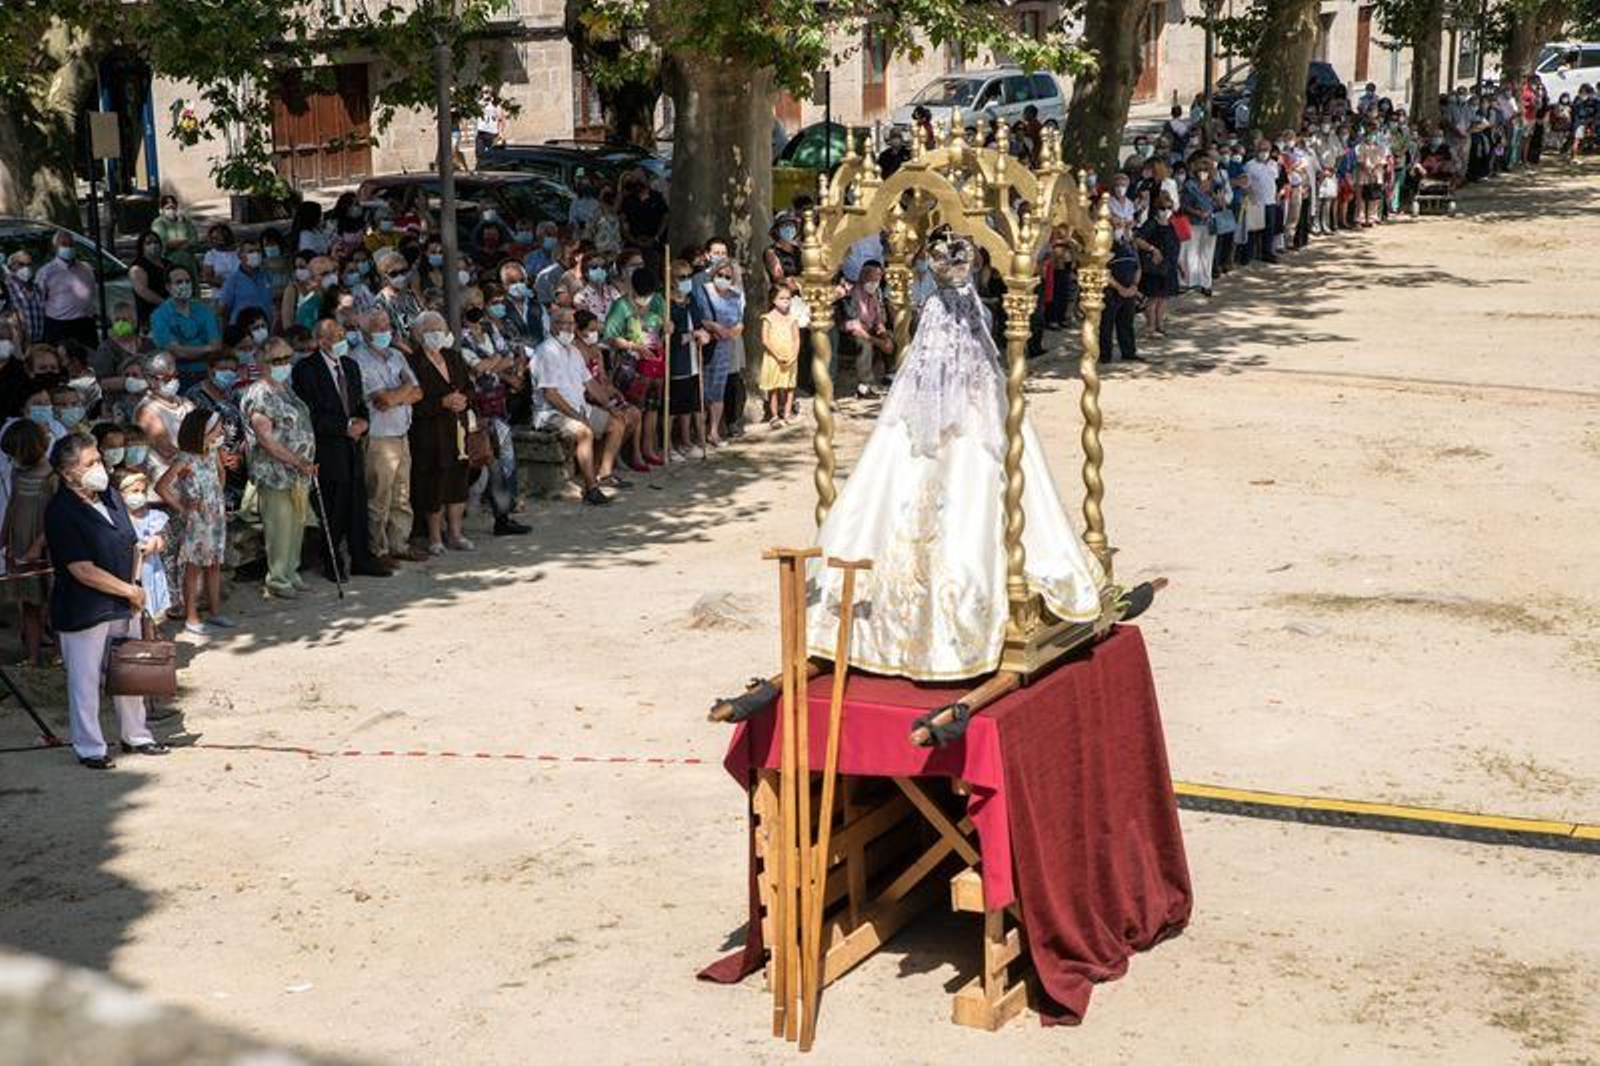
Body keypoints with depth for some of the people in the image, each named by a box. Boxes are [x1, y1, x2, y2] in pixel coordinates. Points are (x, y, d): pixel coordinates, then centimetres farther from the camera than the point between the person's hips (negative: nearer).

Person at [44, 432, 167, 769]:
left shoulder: (111, 495, 3)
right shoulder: (60, 512, -20)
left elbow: (132, 547, 14)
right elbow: (83, 570, -23)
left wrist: (133, 587, -1)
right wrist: (130, 590, -16)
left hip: (123, 606, 7)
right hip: (84, 612, -7)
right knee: (85, 681, 6)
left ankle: (135, 736, 34)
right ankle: (90, 749, 19)